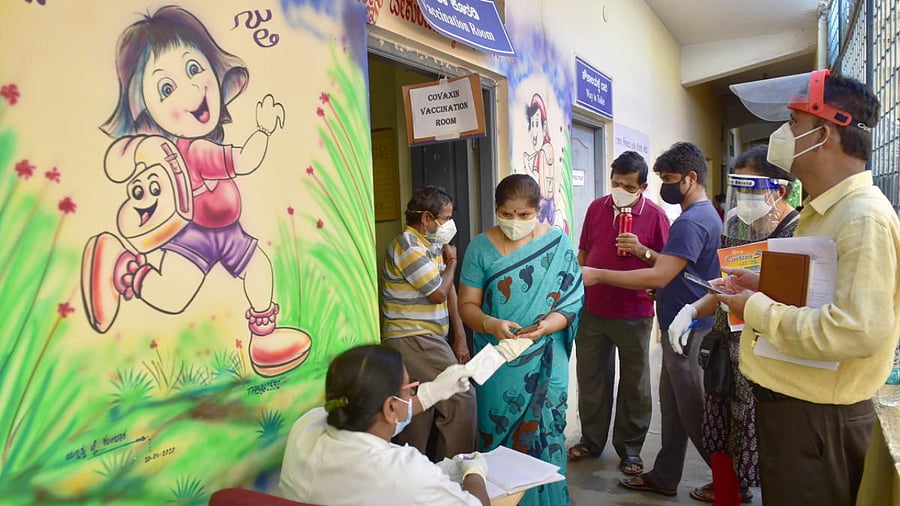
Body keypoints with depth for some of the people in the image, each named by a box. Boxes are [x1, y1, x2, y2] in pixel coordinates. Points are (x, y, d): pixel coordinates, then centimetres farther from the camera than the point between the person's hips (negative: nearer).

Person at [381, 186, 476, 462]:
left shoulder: (432, 243, 12)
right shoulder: (408, 246, -16)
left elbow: (449, 290, 11)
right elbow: (439, 293, -18)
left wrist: (460, 336, 6)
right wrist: (451, 262, -1)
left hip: (422, 338, 9)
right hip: (412, 339, -9)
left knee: (421, 409, 14)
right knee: (460, 398, -10)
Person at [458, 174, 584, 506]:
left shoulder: (557, 244, -2)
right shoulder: (481, 247, -2)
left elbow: (570, 302, -4)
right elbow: (467, 304, -2)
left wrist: (545, 326, -23)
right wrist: (491, 325, -22)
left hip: (545, 362, 0)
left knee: (544, 434, 9)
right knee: (497, 434, 10)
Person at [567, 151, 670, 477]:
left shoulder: (655, 215, -7)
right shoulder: (596, 208, 5)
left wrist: (641, 250, -21)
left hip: (633, 314, -3)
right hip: (592, 311, 4)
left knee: (634, 384, 10)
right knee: (590, 379, 13)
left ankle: (630, 447, 26)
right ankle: (591, 440, 30)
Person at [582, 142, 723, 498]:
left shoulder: (692, 221, -22)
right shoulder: (705, 214, 12)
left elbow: (658, 277, -29)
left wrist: (598, 275, -26)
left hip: (688, 331, -10)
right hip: (684, 325, 10)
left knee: (693, 412, 5)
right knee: (672, 404, 16)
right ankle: (664, 477, 28)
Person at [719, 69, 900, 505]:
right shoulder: (822, 210, 11)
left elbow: (859, 330, -32)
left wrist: (759, 310, -22)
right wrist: (765, 286, 6)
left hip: (818, 419, -9)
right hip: (787, 402, 10)